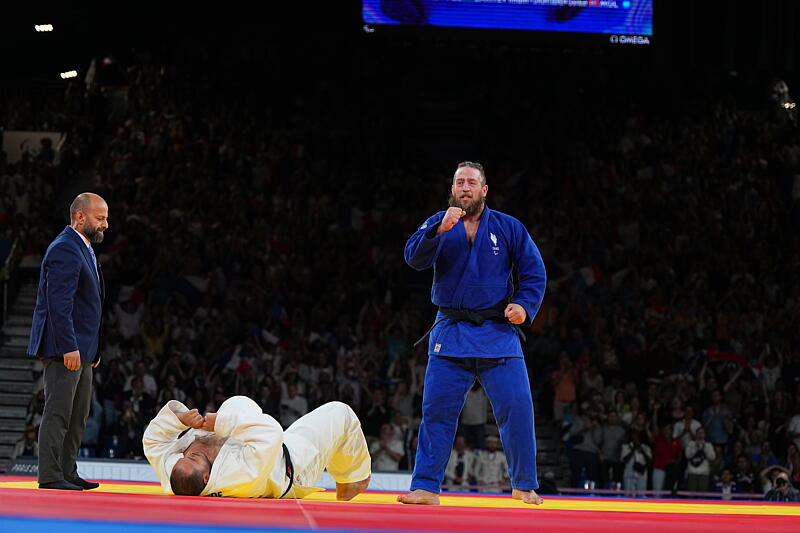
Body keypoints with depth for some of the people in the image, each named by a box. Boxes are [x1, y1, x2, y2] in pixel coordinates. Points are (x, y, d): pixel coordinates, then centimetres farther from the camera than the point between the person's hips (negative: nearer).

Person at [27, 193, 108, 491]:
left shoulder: (83, 250, 19)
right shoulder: (65, 249, -14)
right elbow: (59, 303, -21)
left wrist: (92, 348, 21)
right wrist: (68, 347, -25)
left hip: (80, 349, 10)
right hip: (64, 347, -10)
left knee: (78, 414, 13)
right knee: (58, 412, -9)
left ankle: (67, 472, 19)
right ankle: (50, 476, -7)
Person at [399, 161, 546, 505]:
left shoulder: (509, 228, 6)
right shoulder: (437, 224, 6)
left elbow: (534, 273, 10)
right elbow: (414, 258, -11)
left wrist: (524, 304, -7)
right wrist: (439, 230, -25)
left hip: (498, 332, 0)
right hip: (451, 333, 0)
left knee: (516, 408, -7)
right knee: (436, 410, -3)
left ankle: (524, 486, 6)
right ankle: (426, 487, 3)